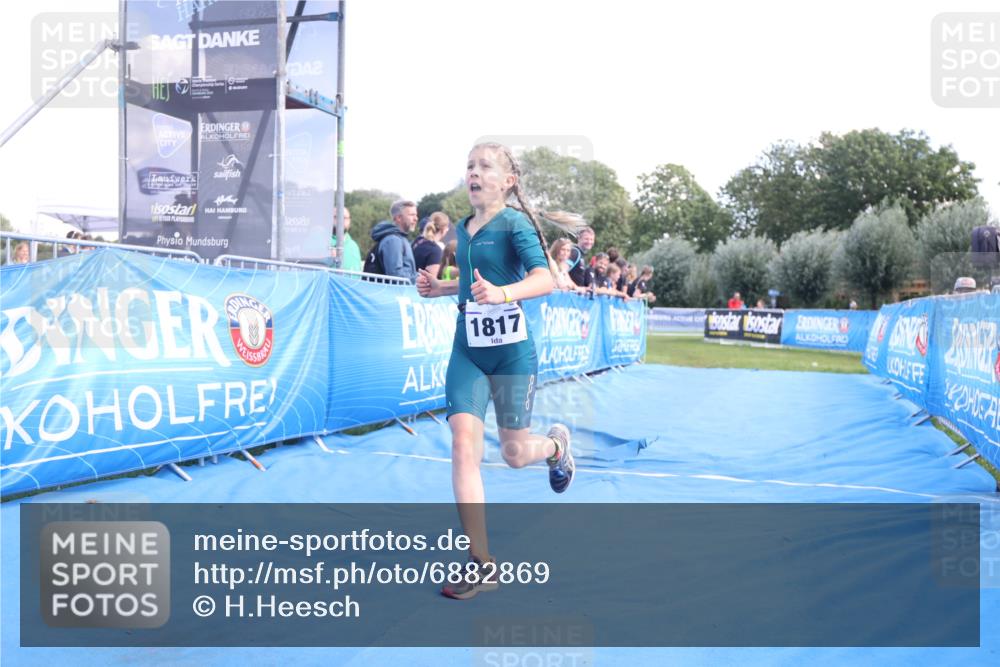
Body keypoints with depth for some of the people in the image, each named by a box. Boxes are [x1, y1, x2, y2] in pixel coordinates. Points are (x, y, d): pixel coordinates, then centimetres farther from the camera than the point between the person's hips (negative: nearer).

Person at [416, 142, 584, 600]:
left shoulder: (515, 223, -9)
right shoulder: (462, 229, 10)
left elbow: (544, 279, -23)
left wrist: (501, 293, -40)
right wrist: (441, 288, 8)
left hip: (511, 349, -5)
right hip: (467, 349, 5)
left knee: (514, 454, 5)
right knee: (463, 440, -12)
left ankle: (556, 445, 45)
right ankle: (480, 564, -7)